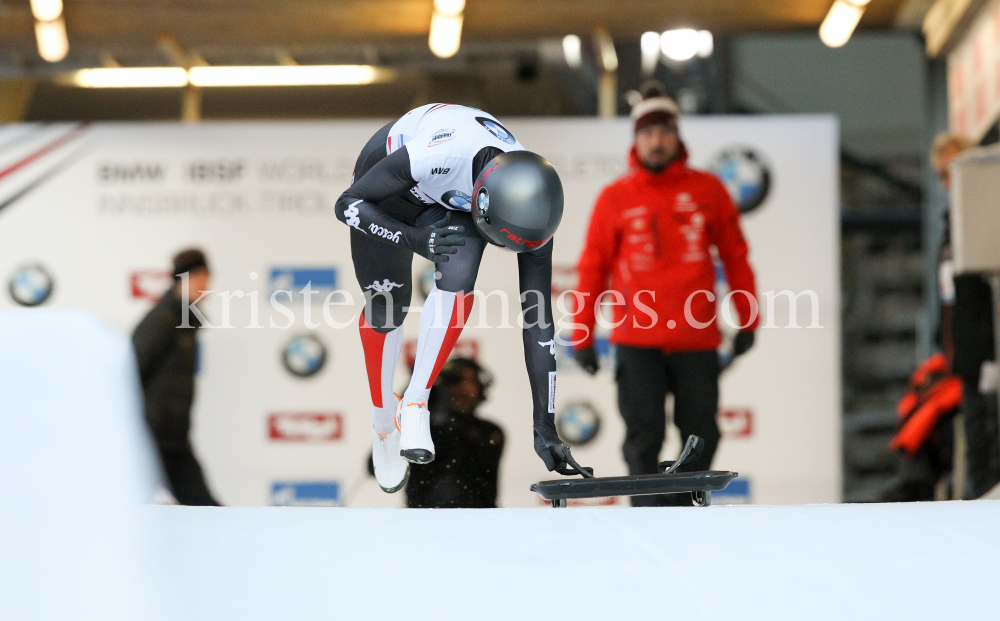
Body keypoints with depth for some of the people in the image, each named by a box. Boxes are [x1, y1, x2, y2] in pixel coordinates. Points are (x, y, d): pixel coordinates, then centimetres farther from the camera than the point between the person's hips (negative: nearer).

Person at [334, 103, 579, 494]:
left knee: (458, 280, -28)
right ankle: (383, 428, 28)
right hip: (388, 189, -1)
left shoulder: (528, 204, -31)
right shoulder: (433, 154, -45)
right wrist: (414, 239, -45)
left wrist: (544, 427, -22)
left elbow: (538, 318, -24)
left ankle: (414, 407, -13)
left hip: (453, 206, 1)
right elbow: (347, 205, -29)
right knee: (385, 308, 3)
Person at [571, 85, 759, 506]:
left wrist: (747, 320, 10)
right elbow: (593, 268, 9)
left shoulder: (707, 190, 8)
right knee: (644, 439, -6)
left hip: (697, 341, 1)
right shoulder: (615, 198, 6)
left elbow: (735, 255, 13)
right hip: (637, 341, -1)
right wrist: (582, 336, 6)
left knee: (700, 439, 3)